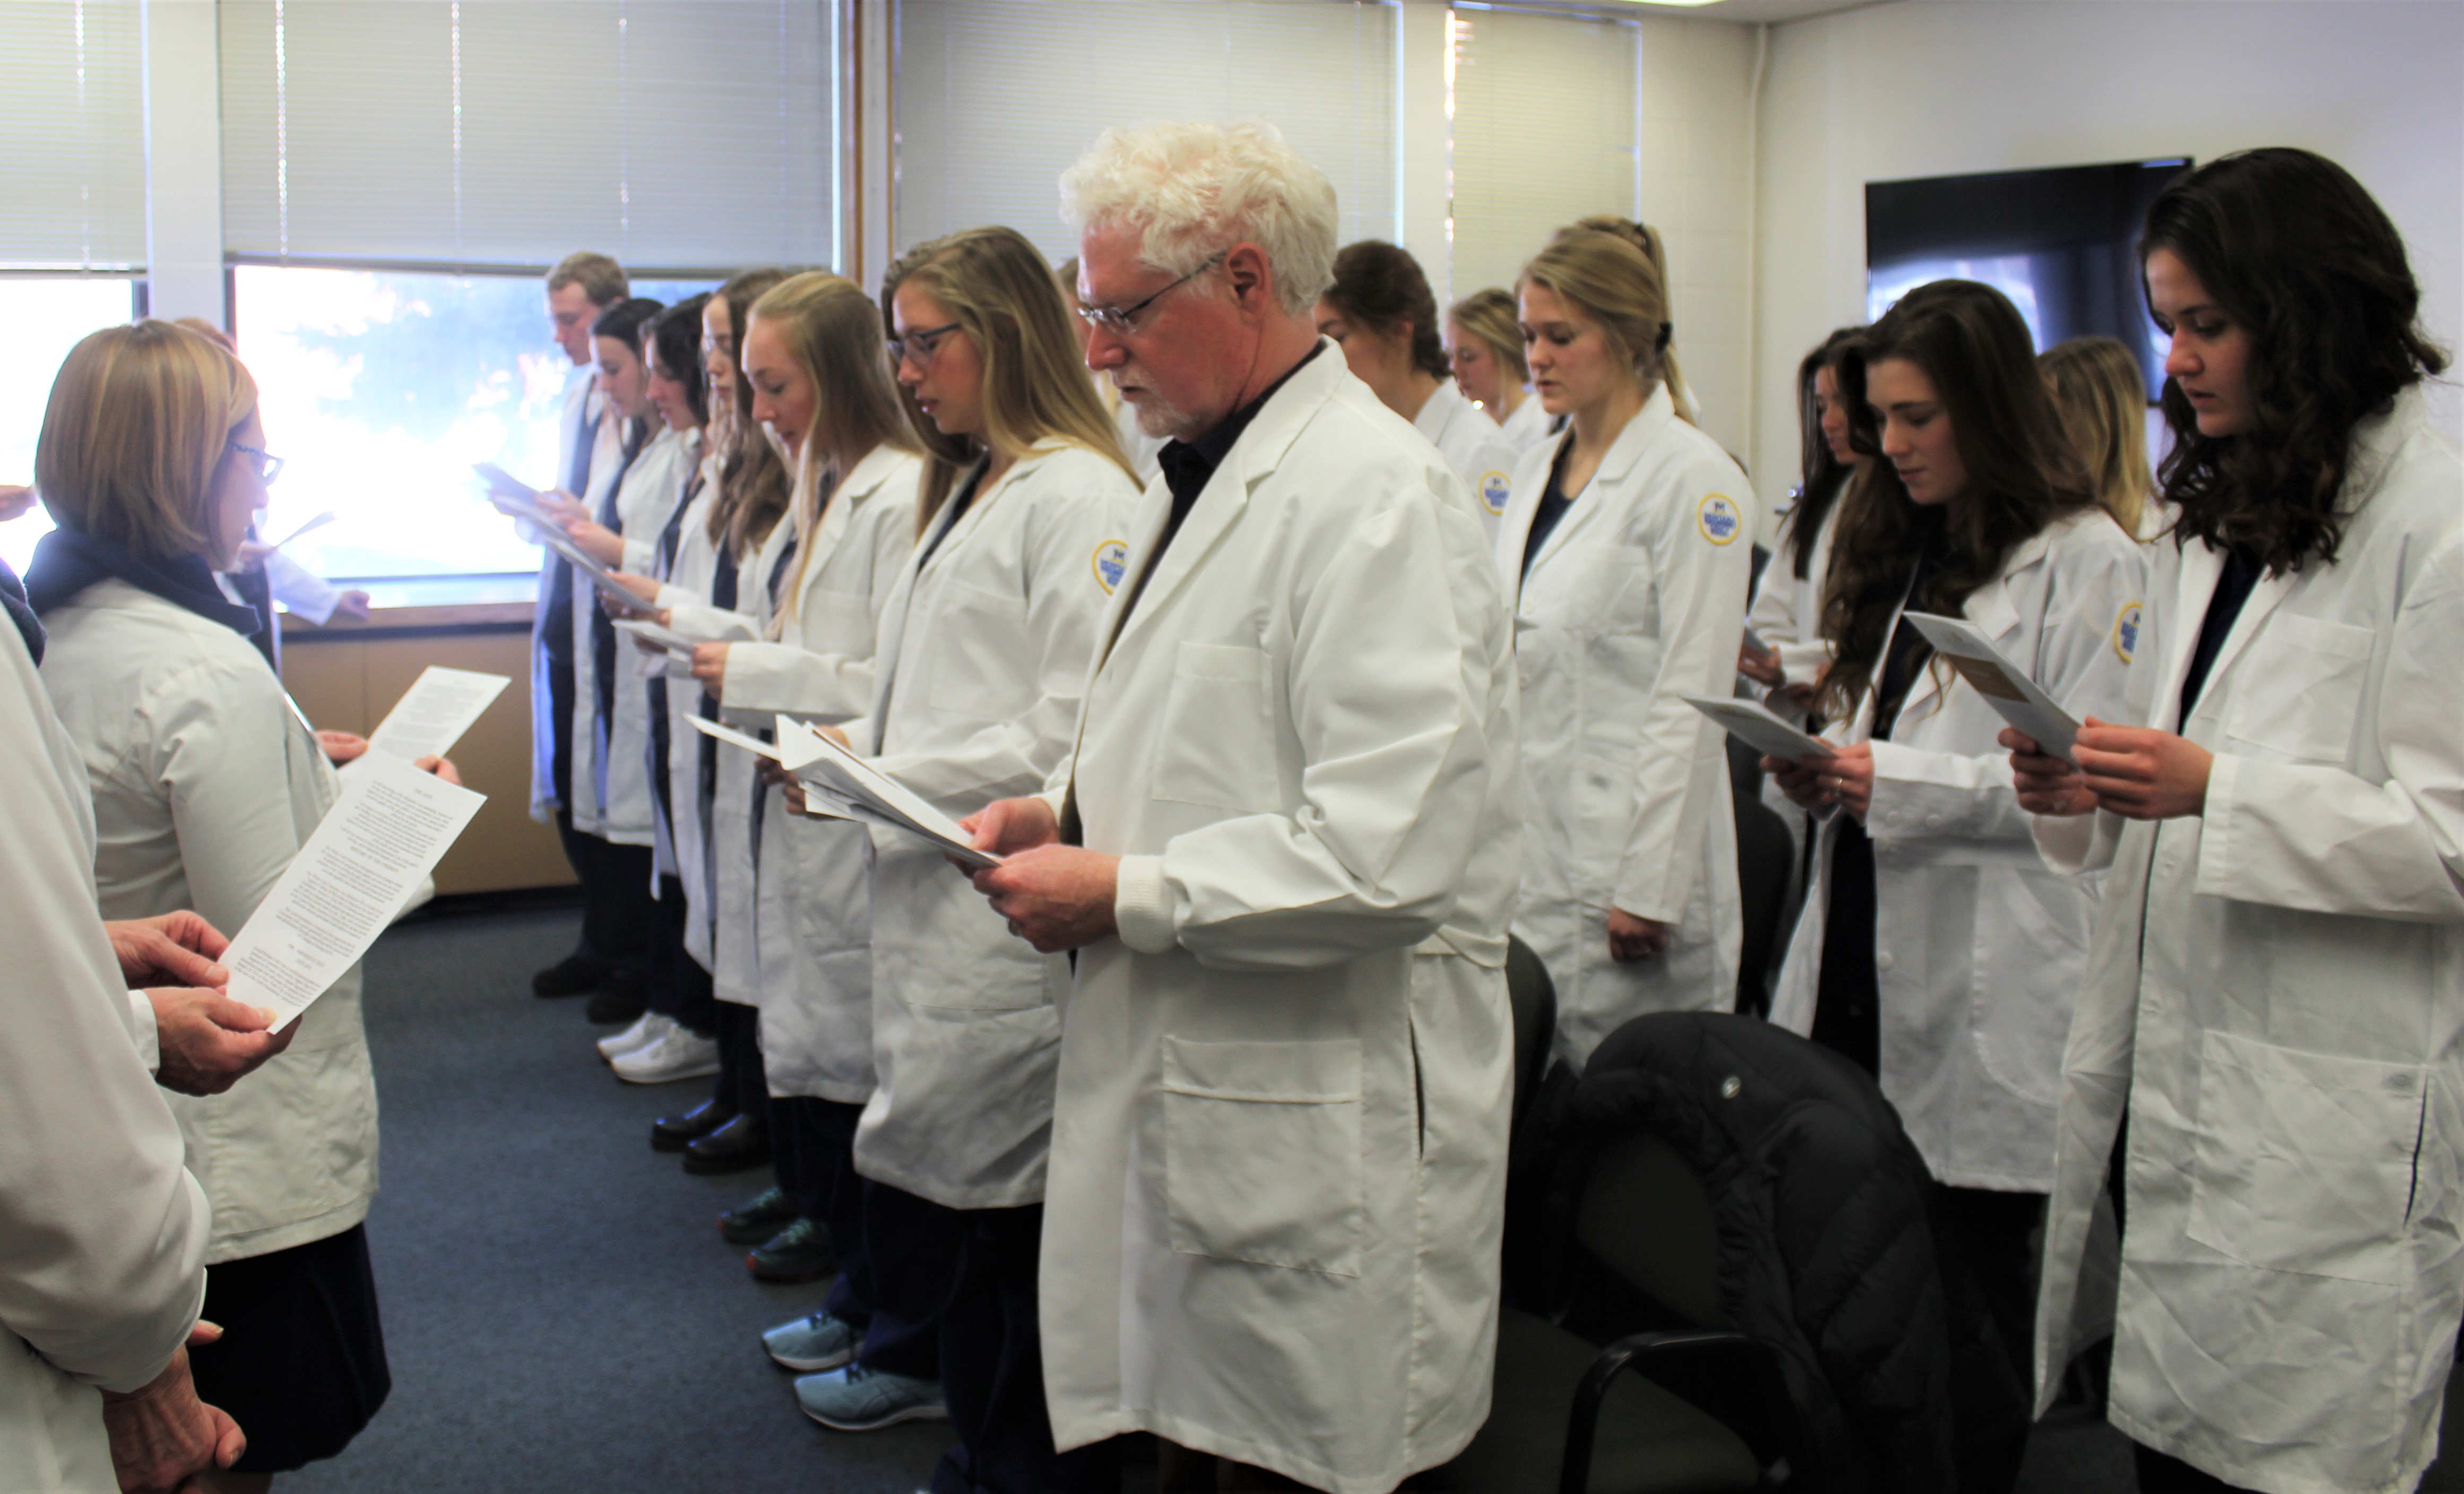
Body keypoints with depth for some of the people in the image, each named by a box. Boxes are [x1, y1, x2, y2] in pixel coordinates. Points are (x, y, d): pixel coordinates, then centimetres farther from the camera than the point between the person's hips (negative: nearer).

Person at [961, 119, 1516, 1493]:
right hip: (1184, 1077, 9)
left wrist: (1121, 895, -17)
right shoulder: (1212, 477, 14)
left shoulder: (1374, 494, -18)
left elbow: (1386, 859, -26)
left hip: (1316, 1113, -9)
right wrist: (1069, 809, 8)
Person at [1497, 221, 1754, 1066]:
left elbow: (1690, 698, -13)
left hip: (1624, 846, -7)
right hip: (1522, 849, 7)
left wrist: (1649, 887, -15)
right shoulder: (1536, 472, 14)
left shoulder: (1694, 479, -9)